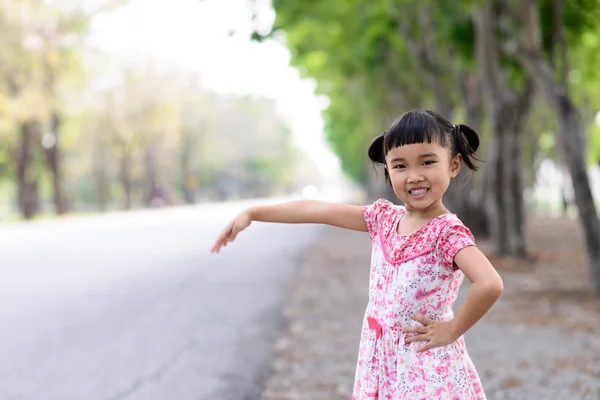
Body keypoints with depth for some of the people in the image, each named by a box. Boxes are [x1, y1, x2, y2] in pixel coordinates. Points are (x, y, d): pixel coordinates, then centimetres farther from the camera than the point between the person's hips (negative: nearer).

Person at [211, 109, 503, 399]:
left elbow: (490, 284, -32)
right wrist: (251, 213, 8)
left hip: (429, 370, -6)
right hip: (382, 363, 6)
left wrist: (451, 332, -21)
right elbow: (316, 210, 7)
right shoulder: (384, 217, 3)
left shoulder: (449, 232, -16)